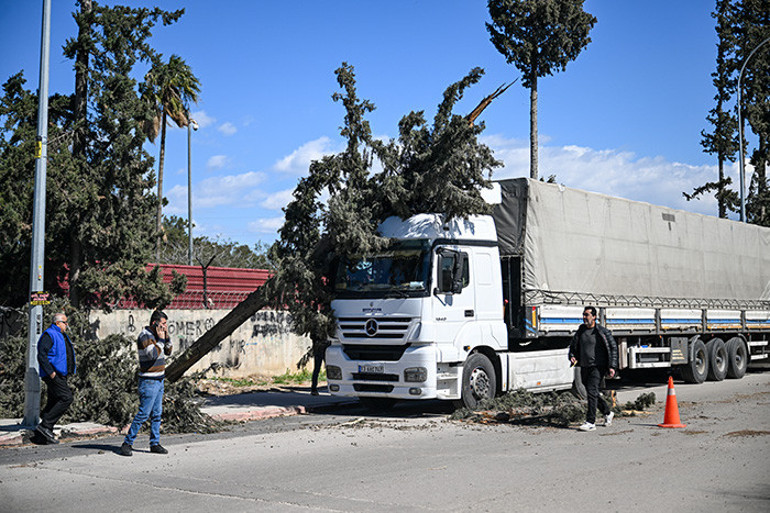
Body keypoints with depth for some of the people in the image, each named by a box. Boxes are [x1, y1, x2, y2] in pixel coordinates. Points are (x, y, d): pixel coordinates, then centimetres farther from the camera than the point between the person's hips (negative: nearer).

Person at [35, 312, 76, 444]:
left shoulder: (62, 336, 21)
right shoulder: (49, 335, -10)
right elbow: (41, 355, -20)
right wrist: (50, 372, -23)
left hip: (61, 375, 10)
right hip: (54, 375, -10)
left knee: (54, 401, 9)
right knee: (66, 398, -17)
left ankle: (44, 430, 13)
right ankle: (44, 426, -16)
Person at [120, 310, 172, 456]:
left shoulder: (156, 335, 11)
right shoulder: (144, 336, -16)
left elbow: (167, 352, 14)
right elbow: (154, 355, -26)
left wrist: (166, 337, 1)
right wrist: (161, 339, -17)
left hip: (159, 380, 9)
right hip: (149, 381, -9)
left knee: (157, 414, 9)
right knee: (143, 414, -9)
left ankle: (155, 444, 15)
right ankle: (127, 443, -2)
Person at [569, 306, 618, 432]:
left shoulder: (602, 331, -7)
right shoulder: (581, 330, 9)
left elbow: (613, 348, -4)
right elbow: (573, 345, 20)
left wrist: (612, 366, -11)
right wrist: (572, 356, -1)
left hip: (598, 366, -6)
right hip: (584, 367, 6)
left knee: (592, 392, -17)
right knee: (591, 393, 13)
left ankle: (591, 422, -16)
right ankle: (608, 413, 34)